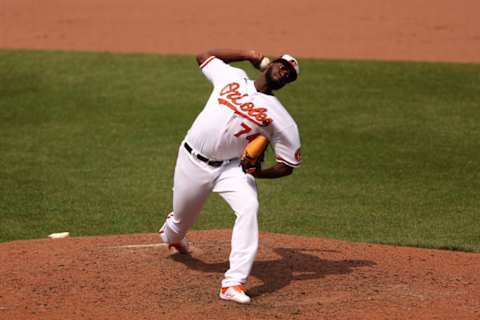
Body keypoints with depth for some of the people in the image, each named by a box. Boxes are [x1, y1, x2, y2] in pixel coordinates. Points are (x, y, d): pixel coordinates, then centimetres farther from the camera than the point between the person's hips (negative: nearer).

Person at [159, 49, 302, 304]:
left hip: (231, 167, -1)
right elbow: (203, 56, 20)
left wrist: (259, 173, -22)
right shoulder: (231, 76, 5)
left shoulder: (280, 117, -3)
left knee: (249, 208, -29)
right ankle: (171, 234, 58)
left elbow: (287, 166, -2)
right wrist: (246, 54, 14)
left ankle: (234, 283, -32)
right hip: (192, 161, 2)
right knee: (182, 218, 16)